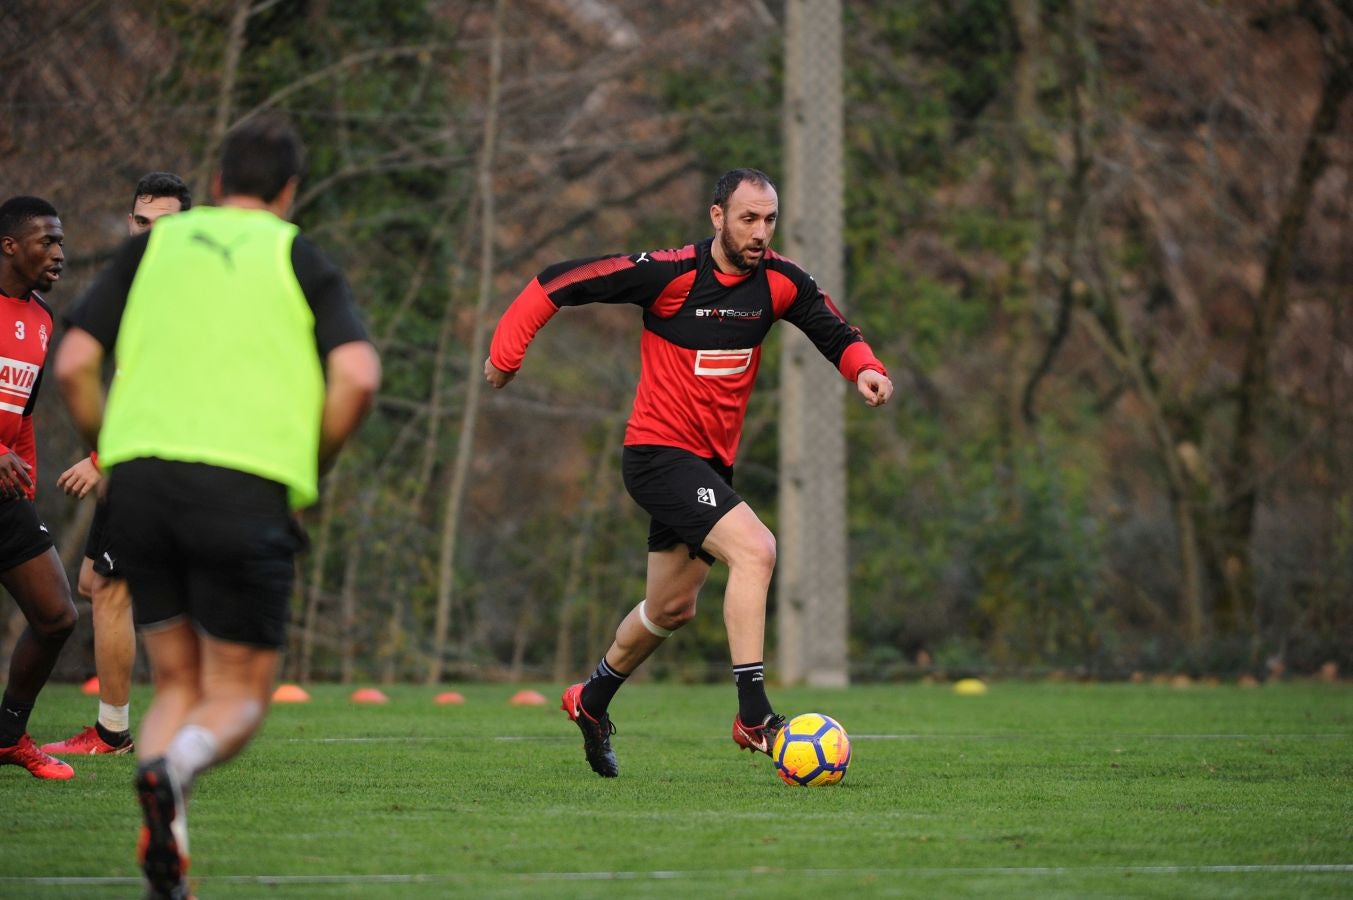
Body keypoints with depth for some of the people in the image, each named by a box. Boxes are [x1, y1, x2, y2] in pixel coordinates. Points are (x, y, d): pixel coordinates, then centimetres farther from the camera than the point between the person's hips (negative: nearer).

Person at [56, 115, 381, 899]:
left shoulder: (153, 244, 17)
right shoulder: (300, 259, 10)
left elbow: (74, 364, 8)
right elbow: (358, 375, -5)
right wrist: (314, 464, 9)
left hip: (141, 478, 3)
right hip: (247, 491, -3)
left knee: (178, 683, 16)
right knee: (240, 700, 7)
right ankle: (174, 769, -27)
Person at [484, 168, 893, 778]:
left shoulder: (779, 282, -2)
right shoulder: (669, 273, -17)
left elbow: (838, 335, 10)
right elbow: (556, 283, -12)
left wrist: (865, 369, -12)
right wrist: (506, 350, -11)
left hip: (710, 463, 7)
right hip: (658, 452, -7)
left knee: (672, 608, 19)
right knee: (754, 548, -26)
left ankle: (592, 700, 43)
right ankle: (752, 714, -25)